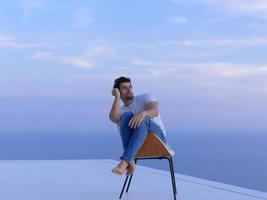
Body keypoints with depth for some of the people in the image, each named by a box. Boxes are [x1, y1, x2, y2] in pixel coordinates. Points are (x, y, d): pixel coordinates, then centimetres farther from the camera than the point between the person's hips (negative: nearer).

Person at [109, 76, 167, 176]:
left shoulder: (145, 97, 12)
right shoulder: (120, 111, 16)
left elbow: (155, 111, -13)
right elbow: (113, 118, -12)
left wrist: (143, 113, -36)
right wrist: (117, 97, -4)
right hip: (137, 144, 2)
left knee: (141, 121, -34)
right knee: (127, 116, -26)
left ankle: (125, 161, -48)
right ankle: (130, 162, -40)